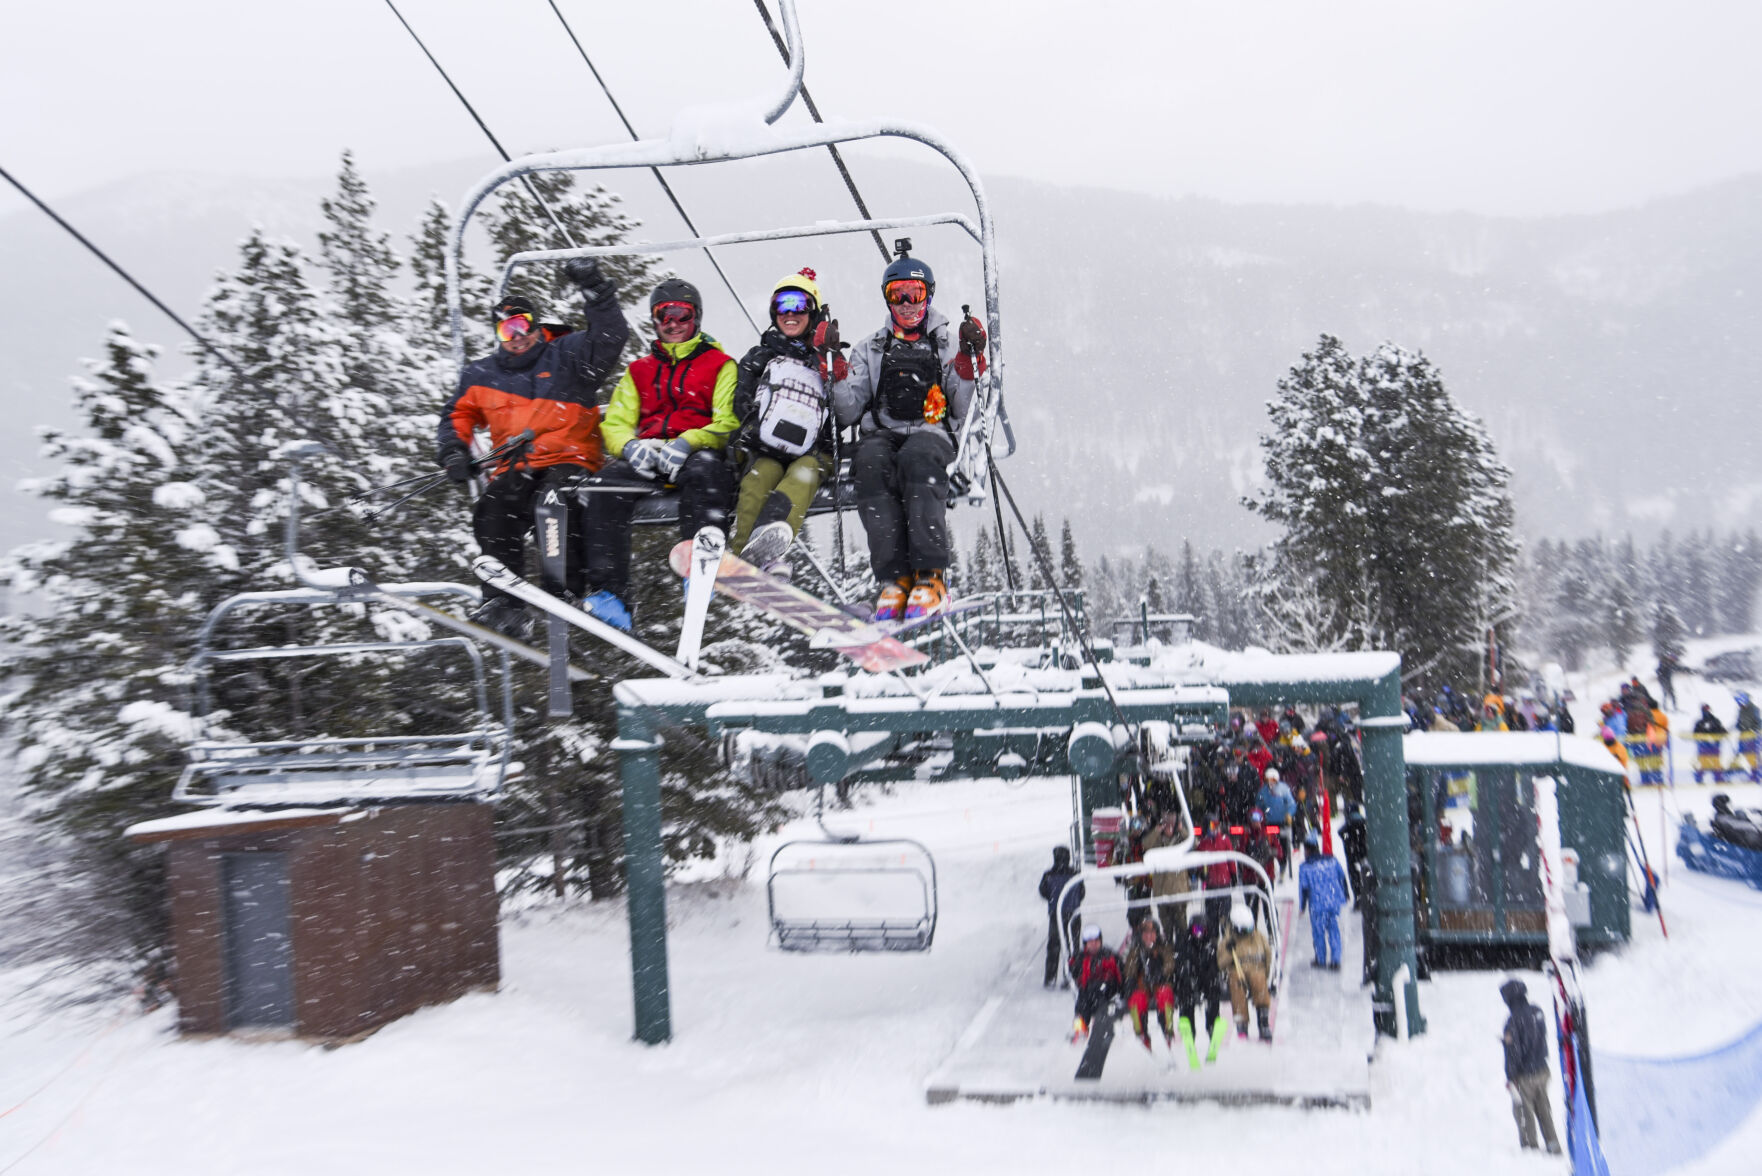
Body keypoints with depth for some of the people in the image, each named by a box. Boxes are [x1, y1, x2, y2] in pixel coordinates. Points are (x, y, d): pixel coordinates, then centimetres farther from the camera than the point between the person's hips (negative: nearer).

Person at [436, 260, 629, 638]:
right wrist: (453, 449, 7)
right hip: (514, 468, 3)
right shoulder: (481, 374, 20)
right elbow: (458, 414, 28)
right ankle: (503, 602, -26)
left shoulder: (566, 355, 8)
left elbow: (609, 339, -6)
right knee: (494, 509, -29)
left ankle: (567, 591, -37)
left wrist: (595, 289, -19)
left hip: (569, 461, -3)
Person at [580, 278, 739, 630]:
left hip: (698, 455, -3)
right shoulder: (638, 371, 29)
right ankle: (608, 592, -35)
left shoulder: (720, 365, 17)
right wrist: (631, 445, -7)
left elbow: (729, 424, 3)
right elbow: (615, 424, 19)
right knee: (606, 485, -29)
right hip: (645, 456, 3)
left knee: (705, 471, -40)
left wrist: (687, 443, -17)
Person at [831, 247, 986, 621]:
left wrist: (969, 359, -4)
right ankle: (894, 578, -40)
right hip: (880, 434, 1)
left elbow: (963, 411, 6)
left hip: (931, 434, -1)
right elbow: (848, 414, 11)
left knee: (916, 458, -39)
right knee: (871, 463, -37)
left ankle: (930, 576, -44)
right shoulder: (869, 350, 23)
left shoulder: (948, 347, 19)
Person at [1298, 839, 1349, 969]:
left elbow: (1303, 888, -4)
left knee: (1318, 933, 10)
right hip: (1334, 902, 3)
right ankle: (1335, 961, 7)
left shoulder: (1305, 867, -6)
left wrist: (1302, 906, 6)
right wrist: (1343, 896, 21)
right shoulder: (1332, 860, 5)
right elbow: (1342, 878, 10)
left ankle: (1321, 960, 19)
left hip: (1317, 905, -3)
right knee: (1334, 931, 10)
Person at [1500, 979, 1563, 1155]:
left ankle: (1530, 1148, 11)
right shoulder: (1537, 1012, -1)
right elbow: (1542, 1039, 12)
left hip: (1524, 1075, -7)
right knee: (1544, 1110, 18)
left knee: (1524, 1112, 6)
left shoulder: (1513, 1020, -22)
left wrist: (1510, 1077, -11)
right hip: (1542, 1071, 7)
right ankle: (1554, 1146, 24)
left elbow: (1513, 1050, -19)